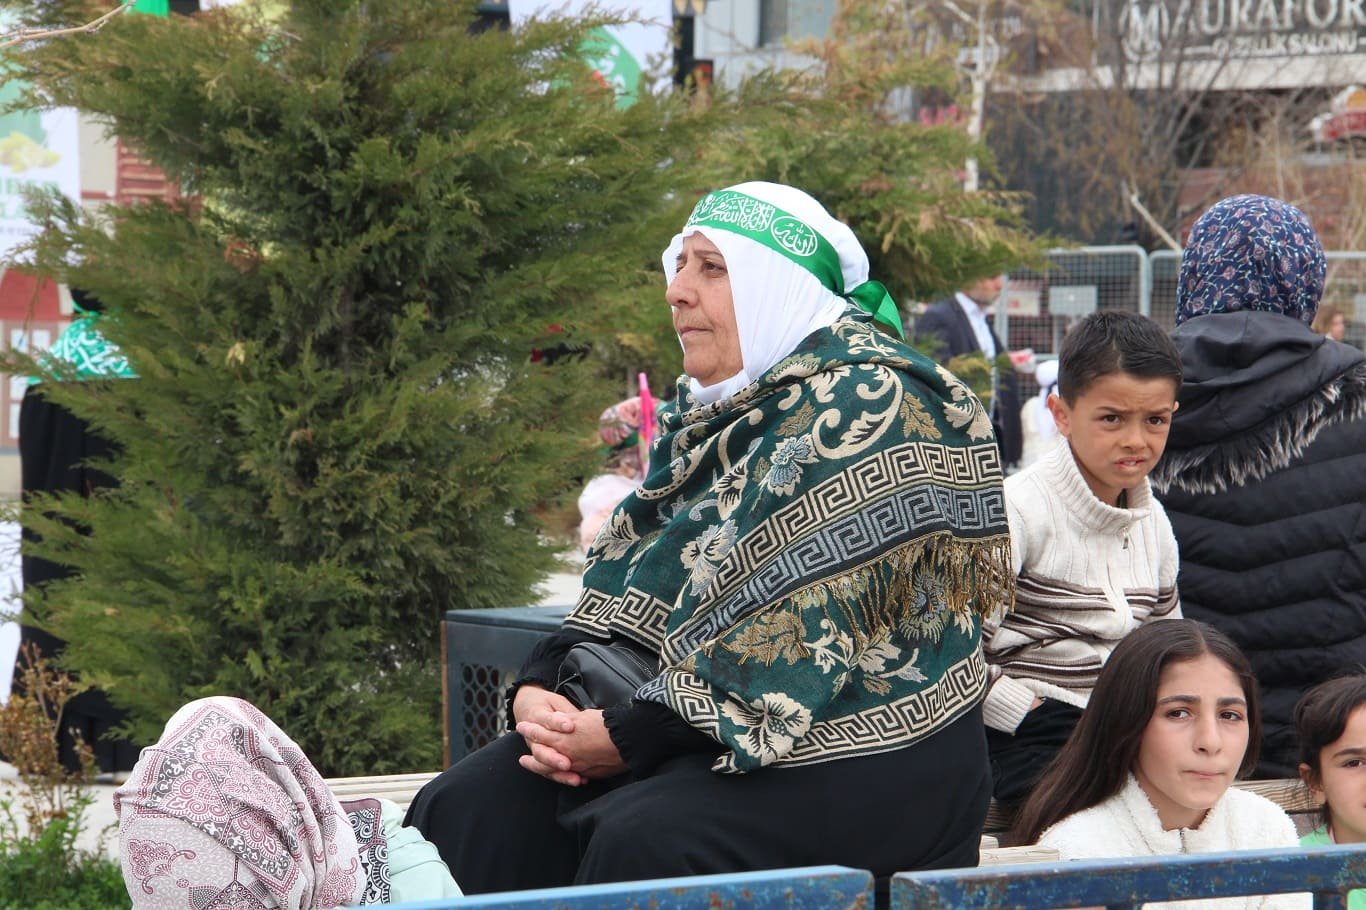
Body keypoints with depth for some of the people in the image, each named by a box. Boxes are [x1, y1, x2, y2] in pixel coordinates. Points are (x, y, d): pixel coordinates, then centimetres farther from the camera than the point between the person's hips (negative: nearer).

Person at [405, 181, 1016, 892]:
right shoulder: (713, 408, 15)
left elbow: (808, 643, -21)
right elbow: (622, 578, 14)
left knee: (641, 842, -34)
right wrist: (539, 686, -6)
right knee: (467, 810, -12)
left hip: (862, 759, -8)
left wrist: (629, 738, -19)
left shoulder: (866, 407, -13)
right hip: (695, 732, 8)